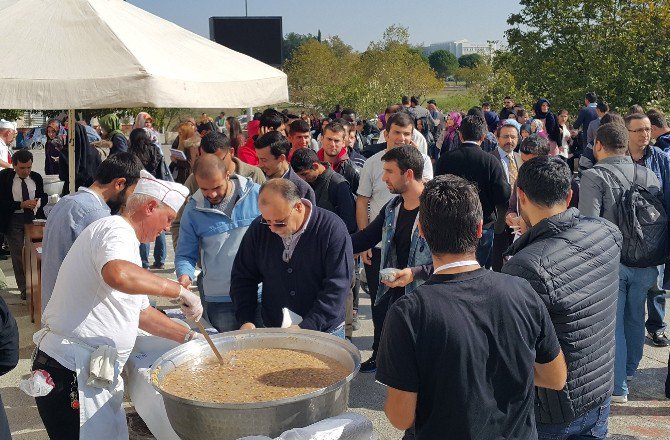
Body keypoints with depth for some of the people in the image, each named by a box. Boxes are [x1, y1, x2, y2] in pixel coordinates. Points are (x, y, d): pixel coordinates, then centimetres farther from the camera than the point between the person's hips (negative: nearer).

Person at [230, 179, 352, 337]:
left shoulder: (333, 229, -18)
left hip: (324, 332, -3)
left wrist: (306, 327, -27)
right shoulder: (258, 228, -5)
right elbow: (242, 277, 3)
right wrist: (246, 321, -10)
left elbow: (337, 288, -21)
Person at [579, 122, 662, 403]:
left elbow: (589, 222, -19)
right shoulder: (649, 175, 6)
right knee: (635, 318, 21)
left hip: (611, 262, -5)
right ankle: (629, 370, 41)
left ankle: (617, 387, 10)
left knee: (612, 322, 4)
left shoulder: (595, 176, -11)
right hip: (646, 262, 5)